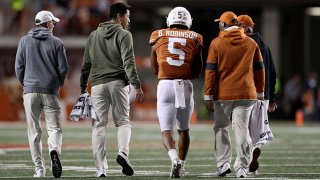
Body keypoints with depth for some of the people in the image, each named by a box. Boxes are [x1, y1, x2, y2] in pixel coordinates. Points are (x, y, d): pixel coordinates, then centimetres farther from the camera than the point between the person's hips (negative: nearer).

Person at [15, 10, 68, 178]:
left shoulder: (24, 41, 6)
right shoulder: (56, 43, 2)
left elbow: (19, 67, 4)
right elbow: (63, 68, 0)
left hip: (30, 90, 1)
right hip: (51, 92, -1)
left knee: (34, 131, 5)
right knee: (54, 127, 2)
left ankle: (39, 168, 1)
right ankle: (54, 151, -29)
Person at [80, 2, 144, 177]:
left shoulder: (94, 35, 15)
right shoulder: (123, 35, 0)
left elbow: (86, 65, 16)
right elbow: (128, 63, -12)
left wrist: (83, 88, 20)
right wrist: (137, 86, -15)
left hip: (98, 84, 3)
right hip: (118, 83, -3)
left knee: (99, 125, 3)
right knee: (123, 121, 5)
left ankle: (101, 168, -3)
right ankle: (123, 153, -21)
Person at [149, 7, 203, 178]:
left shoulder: (158, 37, 9)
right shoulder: (194, 39, 8)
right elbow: (197, 73, 8)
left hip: (165, 85, -1)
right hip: (185, 85, 1)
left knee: (166, 130, -2)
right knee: (183, 129, 18)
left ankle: (175, 158, -27)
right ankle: (181, 165, 20)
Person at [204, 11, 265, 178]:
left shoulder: (217, 43, -4)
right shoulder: (251, 43, 6)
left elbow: (211, 71, -5)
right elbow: (259, 69, 12)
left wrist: (208, 96, -2)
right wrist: (260, 92, 22)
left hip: (222, 94, -2)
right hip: (246, 94, 2)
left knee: (221, 128, 13)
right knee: (242, 129, 3)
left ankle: (223, 163, 6)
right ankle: (242, 167, 2)